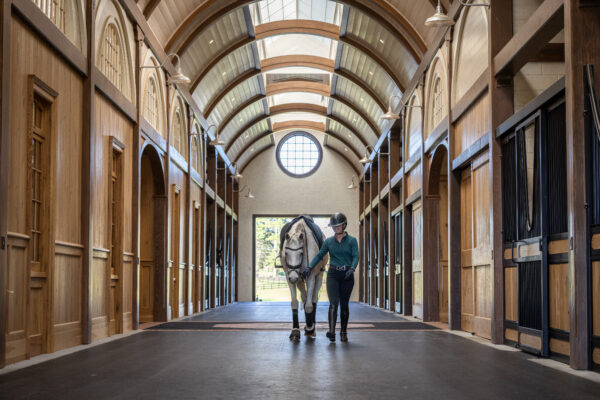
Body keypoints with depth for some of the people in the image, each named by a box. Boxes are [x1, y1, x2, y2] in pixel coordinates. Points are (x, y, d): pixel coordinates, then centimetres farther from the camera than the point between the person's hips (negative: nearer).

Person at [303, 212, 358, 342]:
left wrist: (352, 268, -27)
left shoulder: (352, 241, 2)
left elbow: (356, 256, -9)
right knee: (334, 302, -14)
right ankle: (331, 332, -23)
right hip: (333, 274, 0)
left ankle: (344, 332, 18)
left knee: (344, 304, 6)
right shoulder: (329, 241, 8)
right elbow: (319, 255, 7)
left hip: (347, 275, 0)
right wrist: (309, 267, -6)